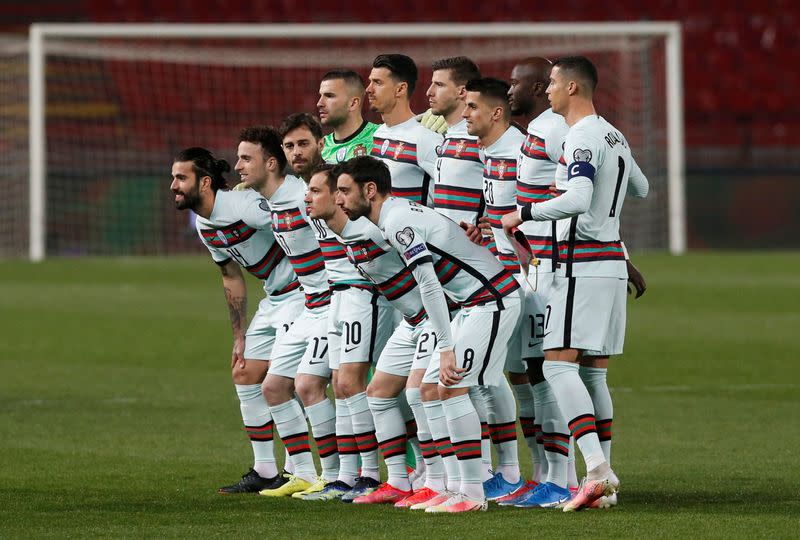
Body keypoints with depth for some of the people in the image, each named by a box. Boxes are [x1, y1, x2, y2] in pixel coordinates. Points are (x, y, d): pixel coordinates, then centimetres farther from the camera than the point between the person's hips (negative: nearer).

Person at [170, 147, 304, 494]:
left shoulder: (242, 206, -24)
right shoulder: (204, 225, 6)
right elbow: (232, 278, 18)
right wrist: (240, 337, 18)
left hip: (301, 292, -10)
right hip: (274, 297, 10)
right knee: (245, 376, 10)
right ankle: (265, 473, 18)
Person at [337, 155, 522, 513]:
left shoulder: (399, 221, -18)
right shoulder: (397, 214, 13)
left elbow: (430, 287, -24)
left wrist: (446, 348, -25)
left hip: (493, 301, -10)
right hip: (475, 304, 10)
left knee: (452, 388, -14)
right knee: (431, 386, 8)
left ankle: (472, 494, -13)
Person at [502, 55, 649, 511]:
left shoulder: (582, 138, -14)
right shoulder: (613, 136, 15)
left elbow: (578, 199, -28)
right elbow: (642, 188, 30)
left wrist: (526, 212, -18)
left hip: (585, 264, -10)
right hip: (612, 260, 10)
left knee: (559, 363, -14)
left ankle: (598, 467, -25)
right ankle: (601, 475, 9)